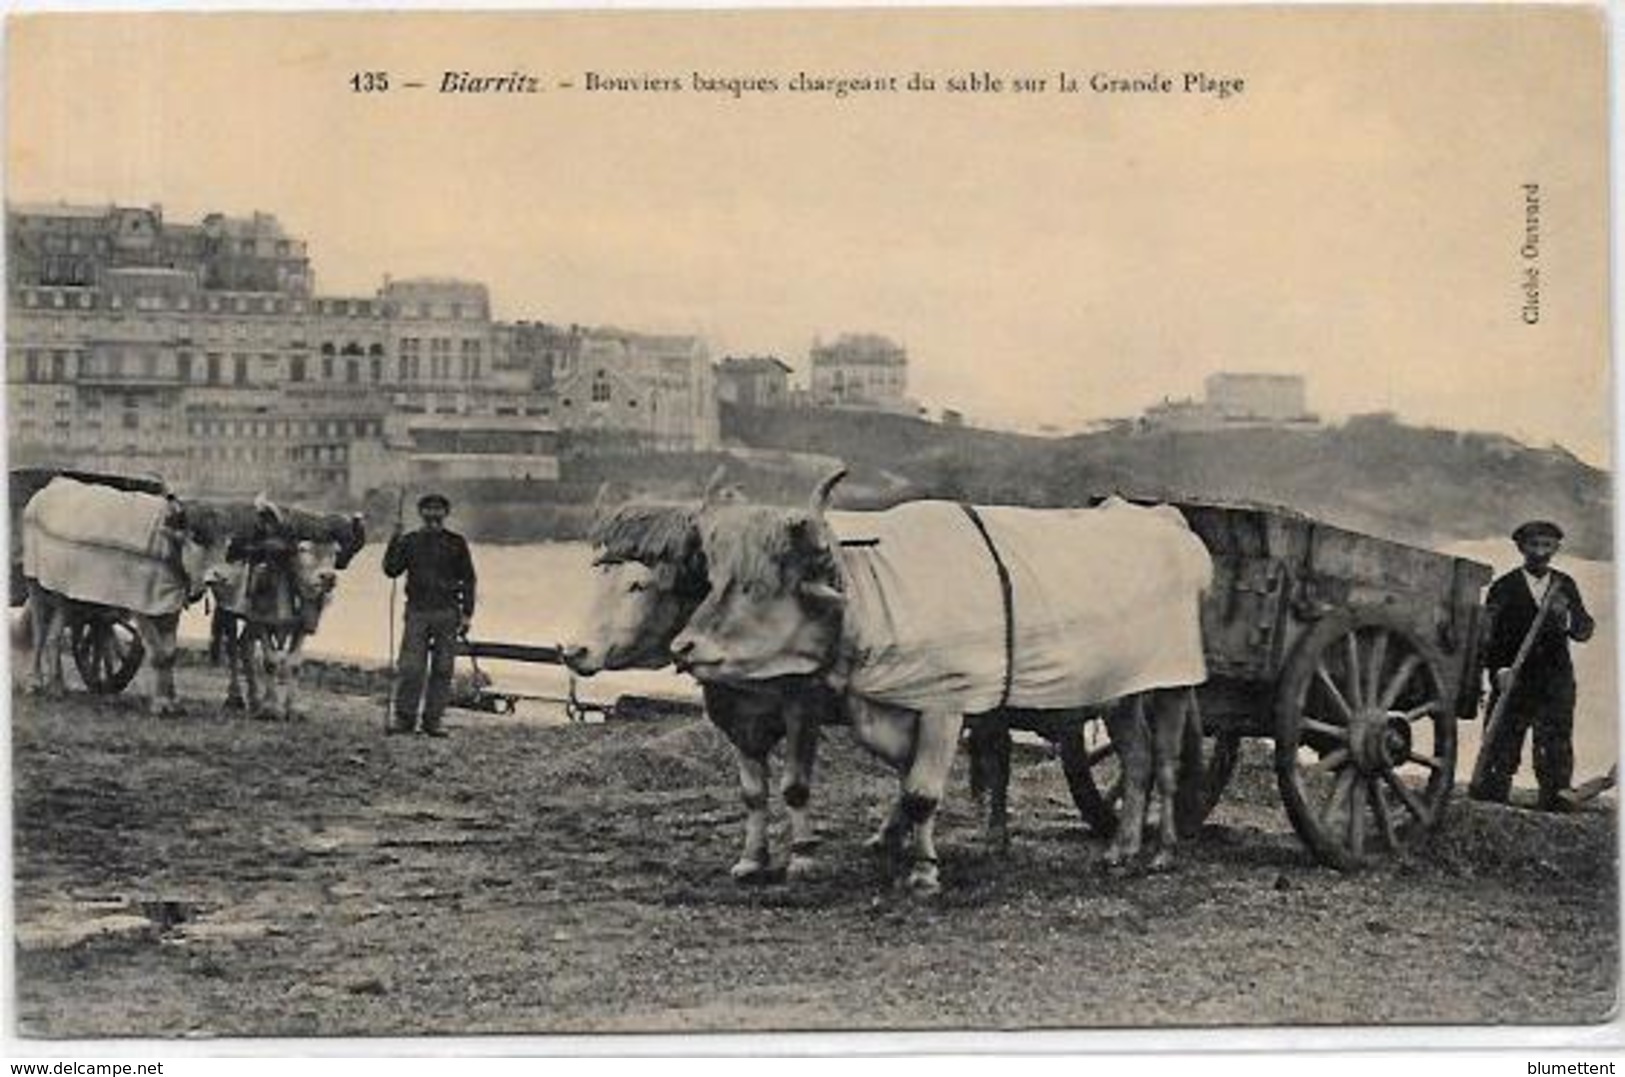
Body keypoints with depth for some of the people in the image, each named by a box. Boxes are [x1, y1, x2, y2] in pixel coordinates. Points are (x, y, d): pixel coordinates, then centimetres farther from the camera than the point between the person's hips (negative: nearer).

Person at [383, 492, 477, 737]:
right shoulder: (410, 541, 10)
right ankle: (404, 717, 2)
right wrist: (394, 541, -9)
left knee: (442, 670, 2)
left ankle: (433, 719, 8)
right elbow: (391, 570, 3)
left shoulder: (456, 543, 8)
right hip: (417, 612, 0)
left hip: (447, 613, 0)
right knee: (409, 668, -6)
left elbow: (468, 579, 8)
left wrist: (466, 613, 1)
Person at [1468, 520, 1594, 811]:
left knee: (1556, 753, 2)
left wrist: (1565, 617, -18)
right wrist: (1500, 670, -16)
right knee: (1499, 754, -3)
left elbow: (1584, 631, 3)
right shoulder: (1504, 588, 1)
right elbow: (1489, 636, -3)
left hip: (1556, 687, 3)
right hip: (1513, 684, -3)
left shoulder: (1565, 586, 10)